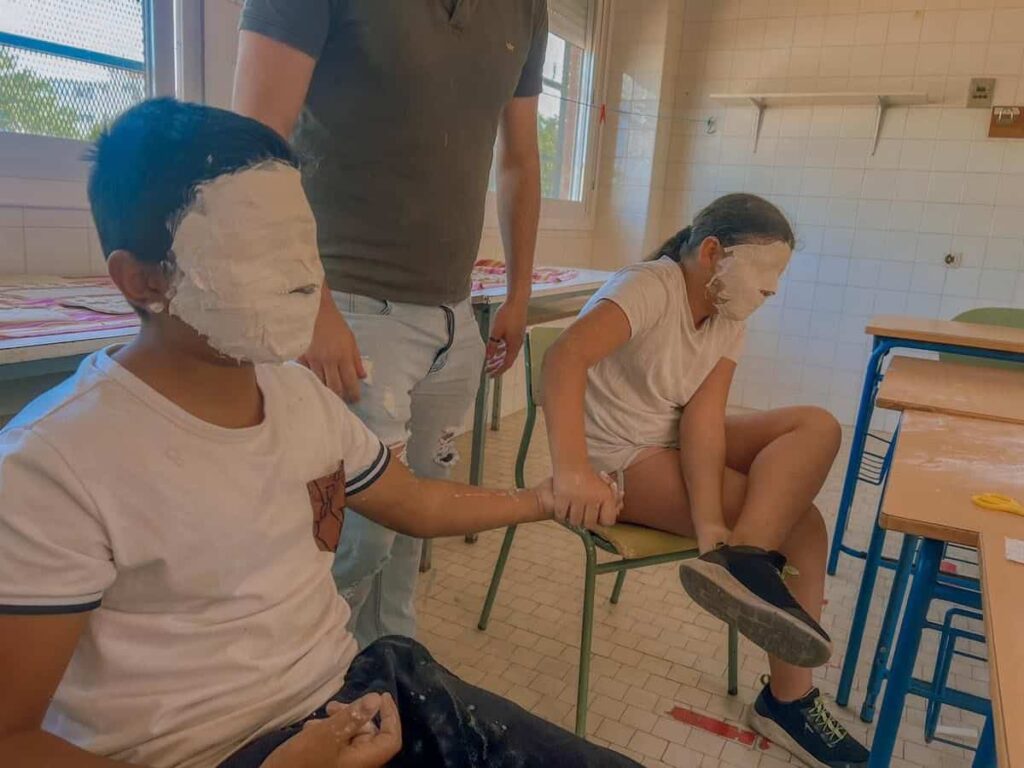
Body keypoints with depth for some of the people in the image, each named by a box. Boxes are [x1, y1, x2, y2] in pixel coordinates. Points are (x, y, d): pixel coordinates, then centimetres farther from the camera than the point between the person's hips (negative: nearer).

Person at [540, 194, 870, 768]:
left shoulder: (729, 319, 1)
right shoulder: (650, 288, -21)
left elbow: (704, 418, -13)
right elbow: (566, 357, -39)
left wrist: (712, 524, -29)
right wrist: (572, 470, -52)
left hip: (678, 441, 8)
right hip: (621, 460, -8)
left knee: (817, 426, -12)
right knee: (799, 523, -15)